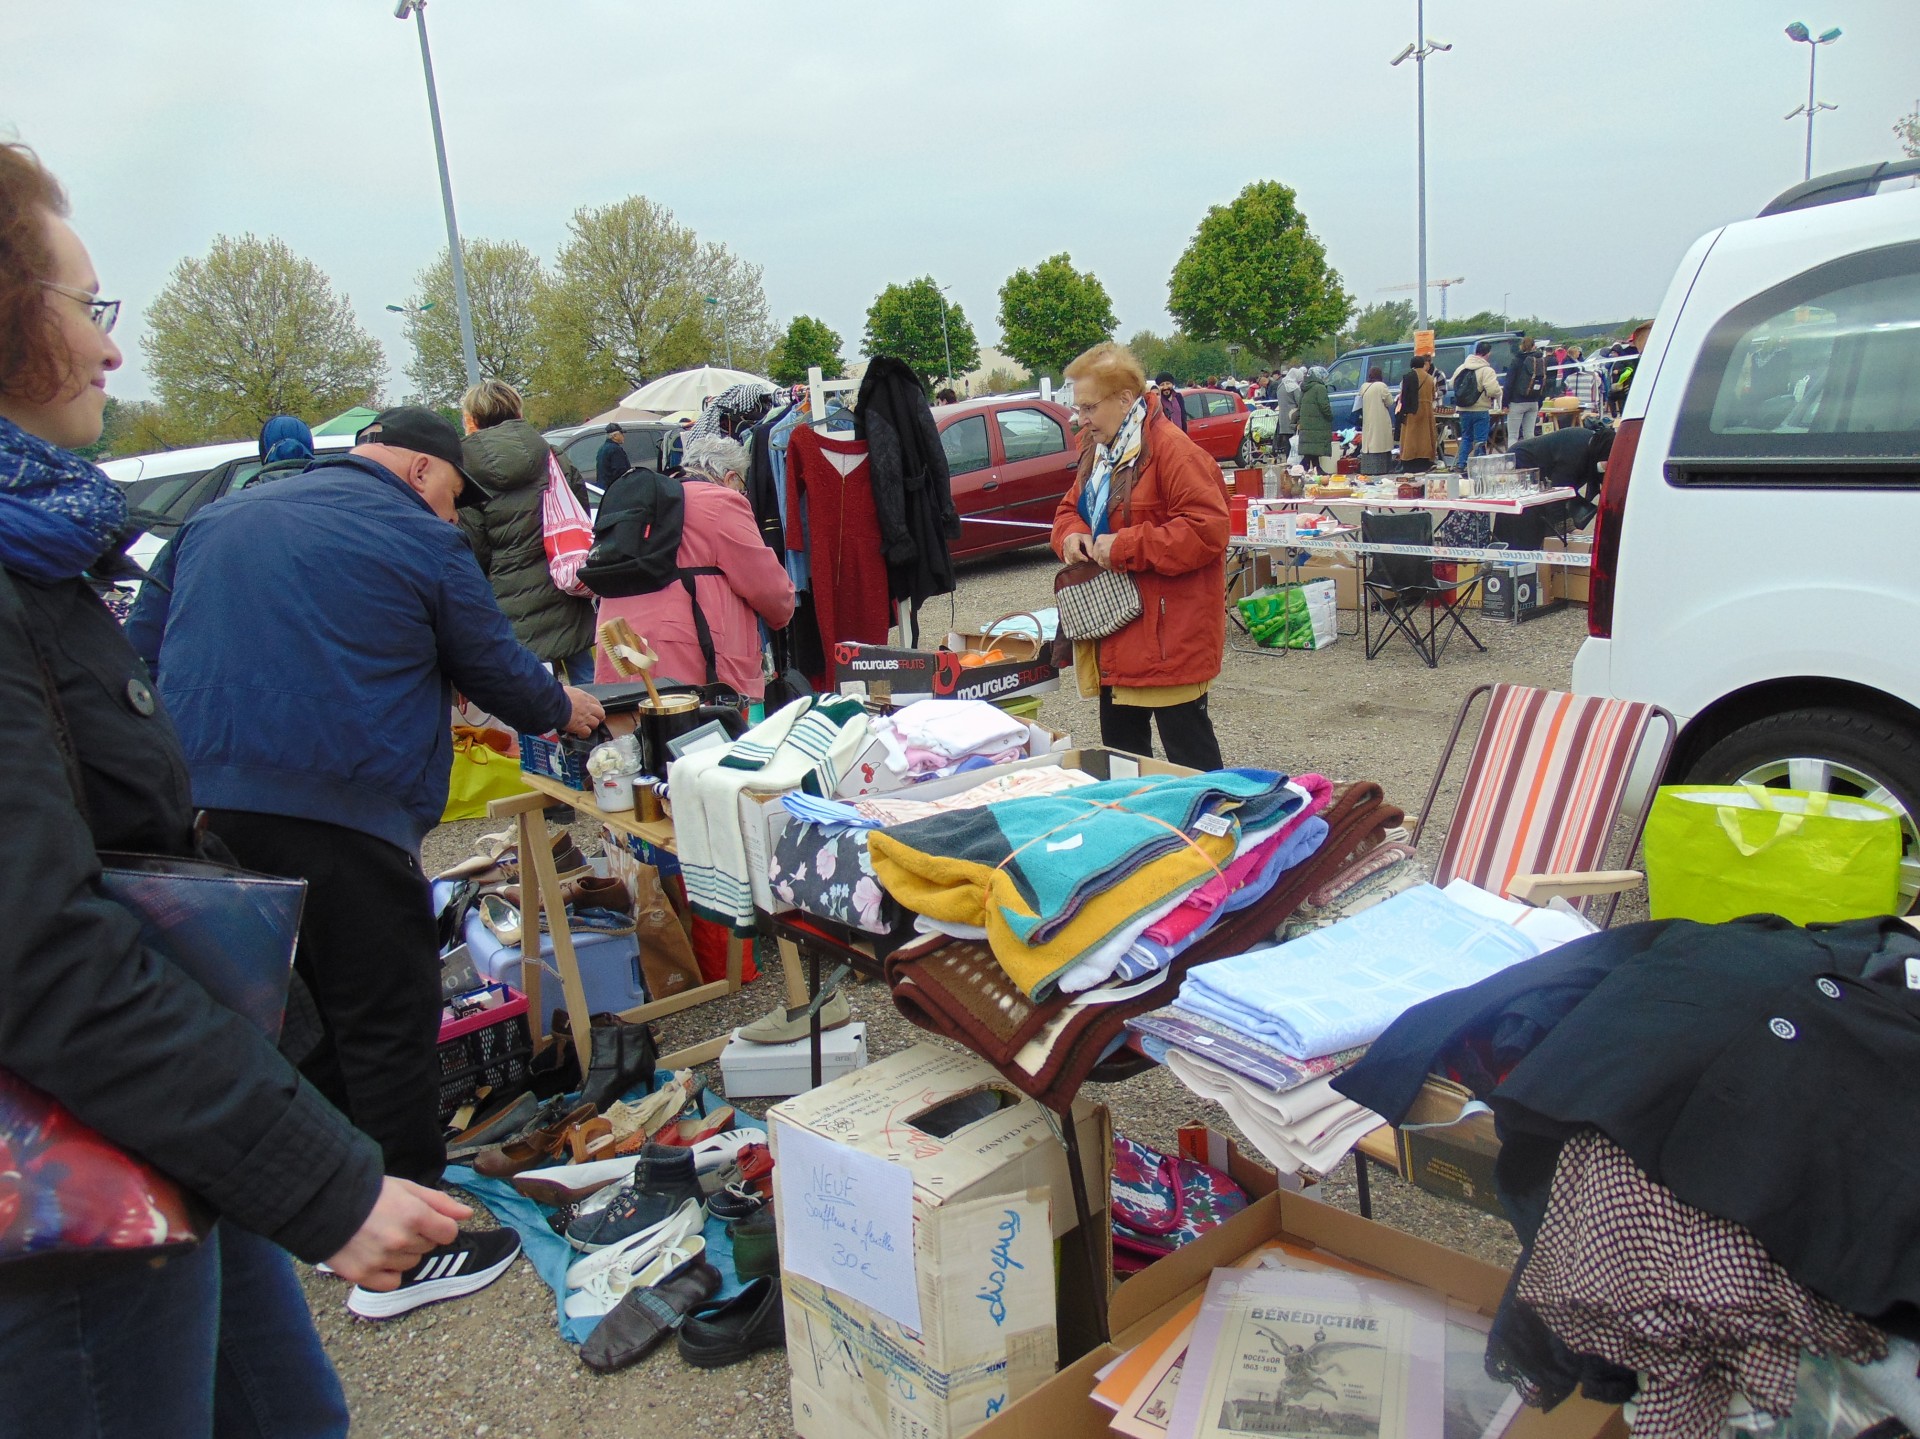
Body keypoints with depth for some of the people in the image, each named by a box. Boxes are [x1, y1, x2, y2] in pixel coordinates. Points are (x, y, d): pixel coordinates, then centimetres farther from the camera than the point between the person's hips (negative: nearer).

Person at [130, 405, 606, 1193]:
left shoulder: (217, 518, 19)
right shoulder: (422, 542, -1)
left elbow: (140, 647, 21)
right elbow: (498, 671, 7)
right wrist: (563, 708, 26)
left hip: (191, 801, 7)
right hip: (336, 810, -7)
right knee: (388, 1025, 2)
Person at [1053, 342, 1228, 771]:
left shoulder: (1173, 449, -16)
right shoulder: (1096, 450, 12)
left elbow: (1207, 529, -23)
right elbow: (1070, 508, 23)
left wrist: (1124, 546, -21)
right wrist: (1070, 535, -2)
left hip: (1169, 634, -9)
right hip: (1114, 639, 9)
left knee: (1188, 751, 0)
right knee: (1119, 748, 17)